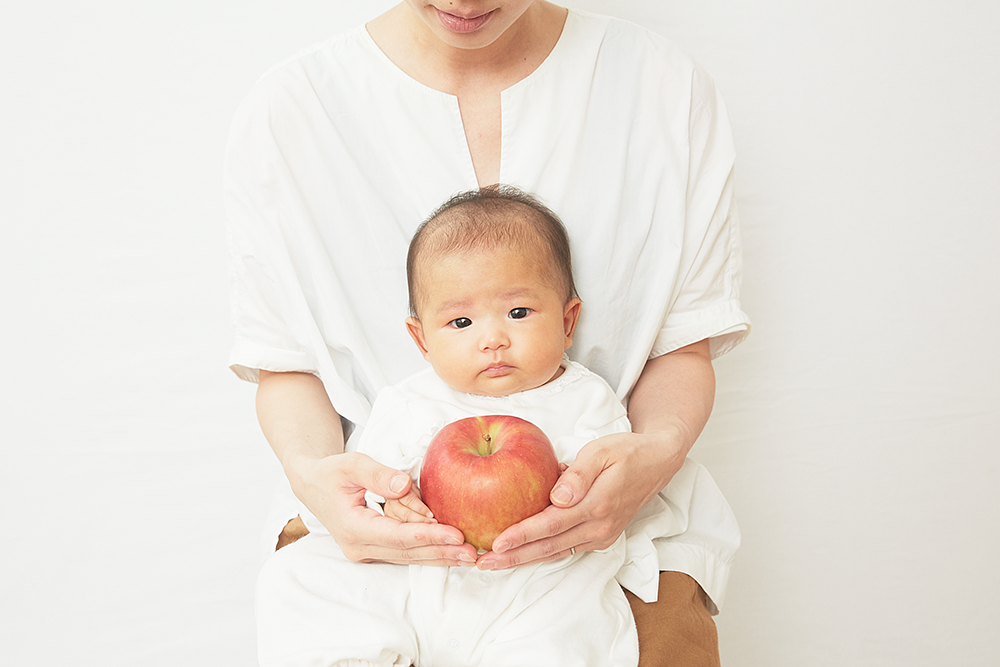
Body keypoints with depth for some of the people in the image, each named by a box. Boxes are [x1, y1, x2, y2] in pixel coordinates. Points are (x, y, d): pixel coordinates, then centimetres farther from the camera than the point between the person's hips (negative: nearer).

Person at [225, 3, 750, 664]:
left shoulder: (669, 87, -5)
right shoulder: (285, 111, -6)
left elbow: (684, 345, 0)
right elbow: (286, 364, 1)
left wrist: (656, 454, -21)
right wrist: (311, 474, -20)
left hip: (602, 509, 0)